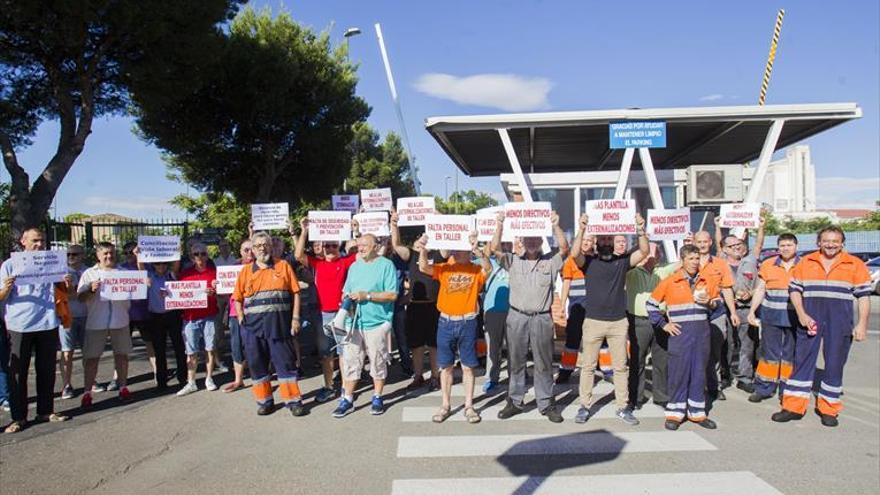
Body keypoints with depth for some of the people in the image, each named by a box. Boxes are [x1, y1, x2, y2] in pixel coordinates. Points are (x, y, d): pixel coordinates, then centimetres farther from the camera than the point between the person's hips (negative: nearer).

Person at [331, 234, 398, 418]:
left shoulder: (386, 265, -4)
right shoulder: (354, 267, 15)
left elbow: (392, 294, -11)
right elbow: (346, 292, 20)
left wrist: (367, 295, -15)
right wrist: (346, 301, -3)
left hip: (377, 322, -5)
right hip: (354, 322, 5)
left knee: (378, 362, 6)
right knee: (350, 361, 5)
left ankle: (377, 398, 21)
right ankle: (347, 399, 14)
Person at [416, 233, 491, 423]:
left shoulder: (476, 270, -1)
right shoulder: (444, 268, 3)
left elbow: (488, 268, -23)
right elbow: (423, 267, -12)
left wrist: (477, 249, -39)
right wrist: (423, 249, -29)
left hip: (467, 323, -1)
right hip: (446, 322, 2)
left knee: (468, 366, 7)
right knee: (446, 366, 9)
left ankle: (469, 406, 18)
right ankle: (446, 406, 21)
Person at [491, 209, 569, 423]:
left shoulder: (550, 262, 5)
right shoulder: (513, 261, 7)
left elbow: (565, 248, -10)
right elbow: (495, 249, -5)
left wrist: (555, 225, -19)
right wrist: (500, 225, -15)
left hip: (542, 319, -1)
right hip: (517, 318, 1)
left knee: (544, 363, 6)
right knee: (515, 362, 9)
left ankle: (546, 403, 17)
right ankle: (514, 402, 19)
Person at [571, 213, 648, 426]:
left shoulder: (623, 261, 5)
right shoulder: (588, 261, 0)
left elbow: (644, 251, -6)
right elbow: (574, 253, -19)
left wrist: (640, 230, -20)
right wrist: (581, 229, -26)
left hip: (618, 322, 2)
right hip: (593, 321, -2)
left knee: (621, 367, 8)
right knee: (588, 366, 6)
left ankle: (623, 407, 19)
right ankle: (585, 406, 16)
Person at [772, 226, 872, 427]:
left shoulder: (855, 265, 3)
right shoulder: (805, 262, 7)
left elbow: (863, 296, 2)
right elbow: (794, 289, 7)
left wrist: (862, 324, -4)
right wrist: (801, 315, -5)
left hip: (840, 323, -1)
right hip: (810, 320, 1)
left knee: (834, 364, 6)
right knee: (802, 361, 3)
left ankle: (828, 409, 19)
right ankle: (793, 407, 9)